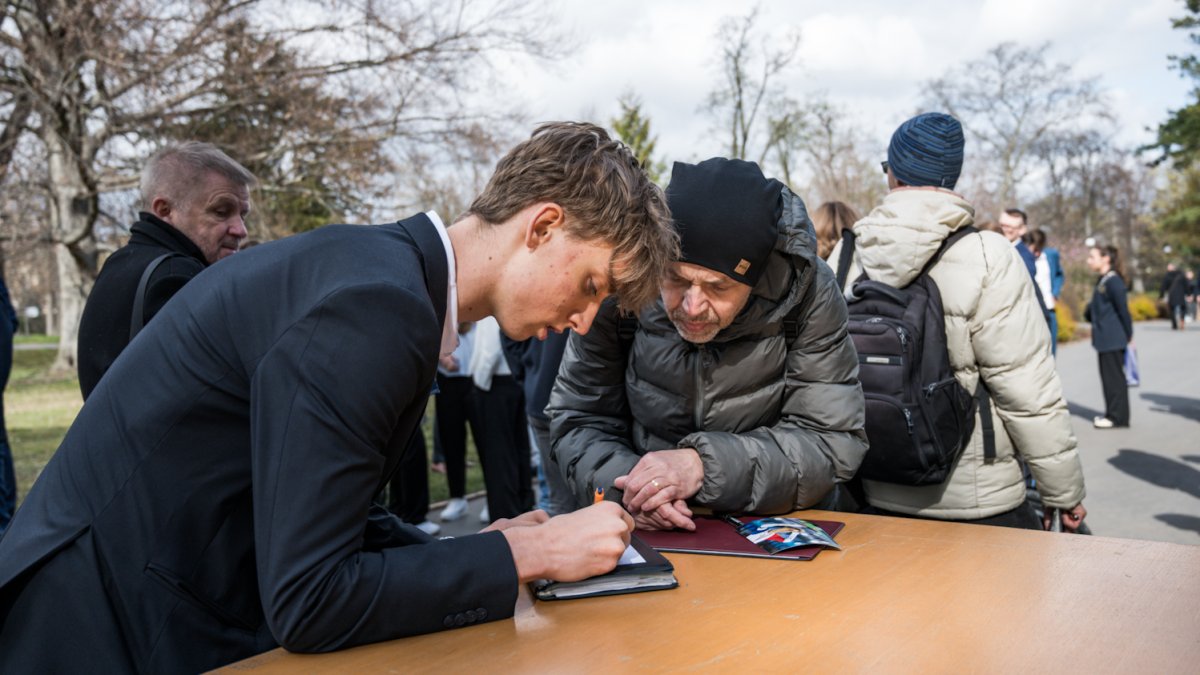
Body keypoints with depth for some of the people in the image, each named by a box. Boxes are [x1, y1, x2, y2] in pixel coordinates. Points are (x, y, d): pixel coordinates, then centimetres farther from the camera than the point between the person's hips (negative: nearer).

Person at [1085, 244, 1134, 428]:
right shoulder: (1102, 281, 12)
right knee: (1108, 375, 14)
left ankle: (1118, 416, 3)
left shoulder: (1113, 281, -15)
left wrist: (1128, 336, -11)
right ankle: (1112, 413, 22)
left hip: (1113, 339, -9)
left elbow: (1123, 310, -14)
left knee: (1114, 376, -3)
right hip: (1104, 339, 9)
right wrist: (1088, 313, 1)